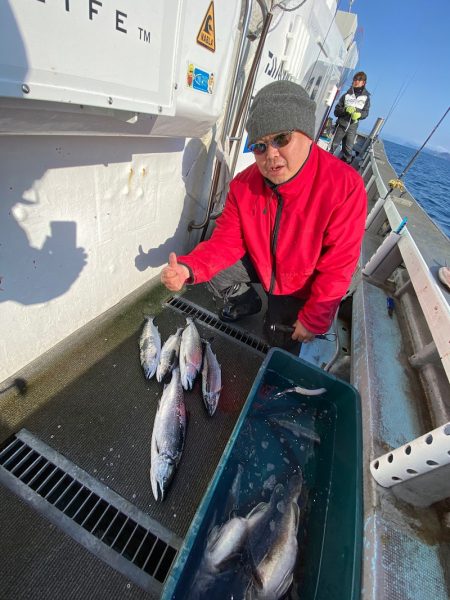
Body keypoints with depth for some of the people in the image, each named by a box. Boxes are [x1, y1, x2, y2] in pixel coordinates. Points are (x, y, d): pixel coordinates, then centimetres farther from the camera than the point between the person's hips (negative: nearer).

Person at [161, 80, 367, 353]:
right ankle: (245, 302, 17)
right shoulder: (243, 184, -16)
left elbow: (338, 267, -25)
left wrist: (313, 321, -19)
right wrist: (189, 268, -33)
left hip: (301, 284, -2)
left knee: (281, 344, 1)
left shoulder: (345, 187, -29)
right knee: (214, 268, -12)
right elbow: (228, 239, -14)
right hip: (259, 265, 3)